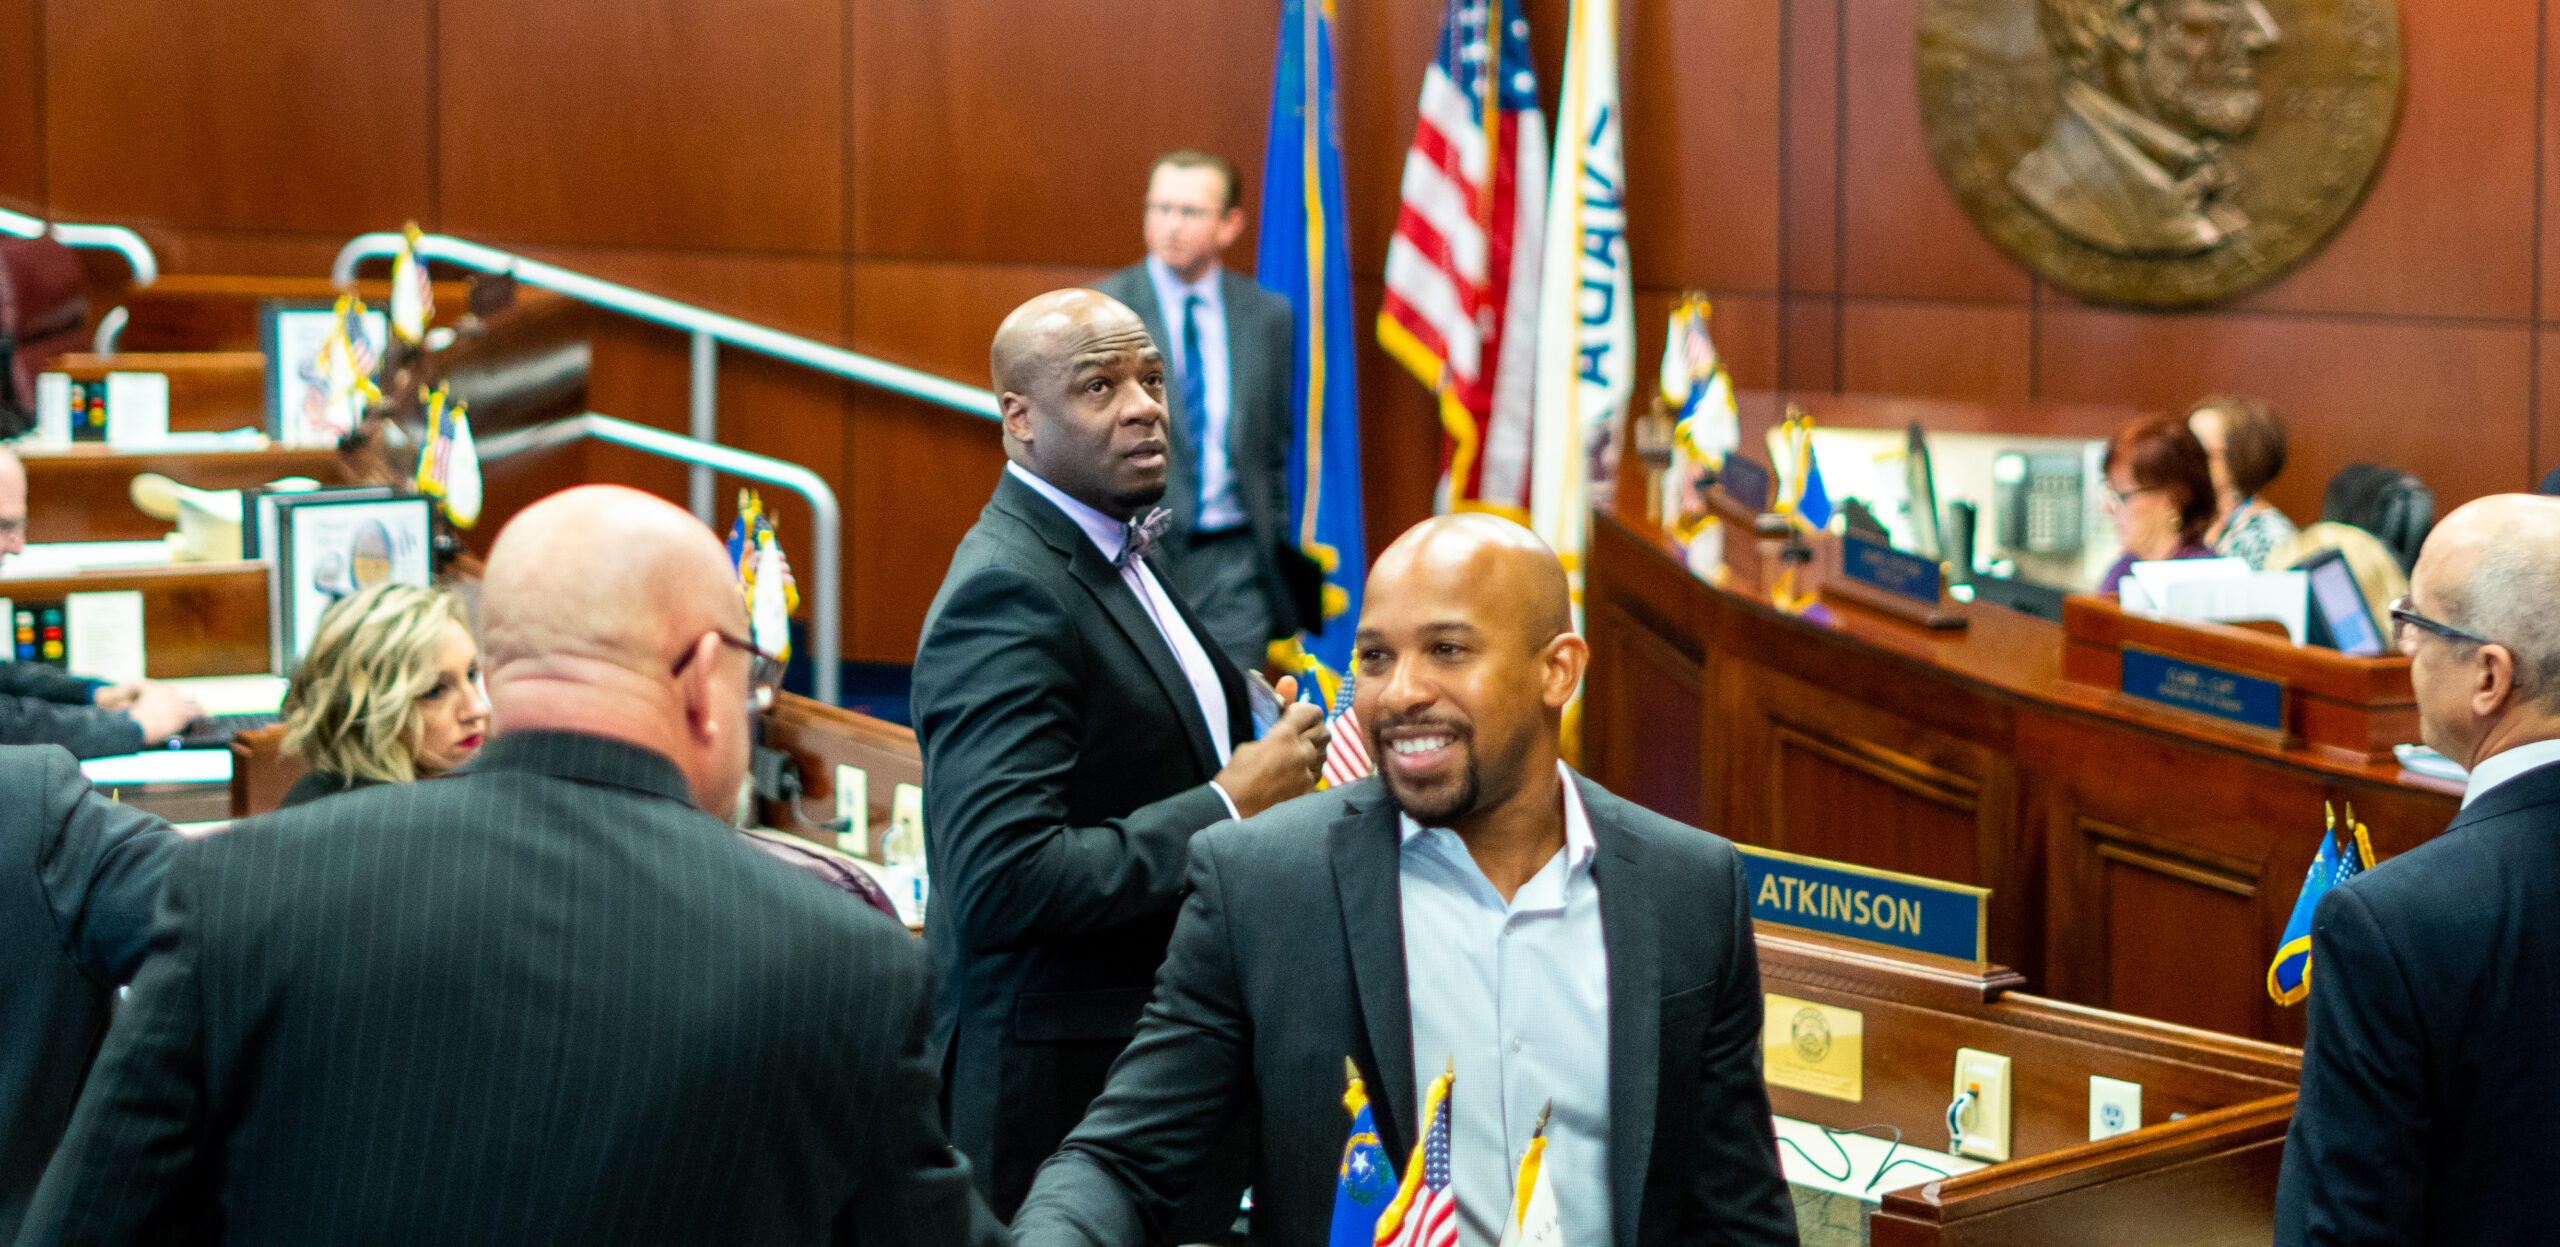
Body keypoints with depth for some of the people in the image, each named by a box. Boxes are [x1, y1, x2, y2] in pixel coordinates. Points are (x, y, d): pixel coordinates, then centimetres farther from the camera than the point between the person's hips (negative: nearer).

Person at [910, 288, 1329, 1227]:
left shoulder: (1114, 552, 13)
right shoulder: (1008, 594, -19)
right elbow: (1004, 883, -28)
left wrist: (1266, 751, 5)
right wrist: (1226, 807, -20)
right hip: (1062, 1086, -9)